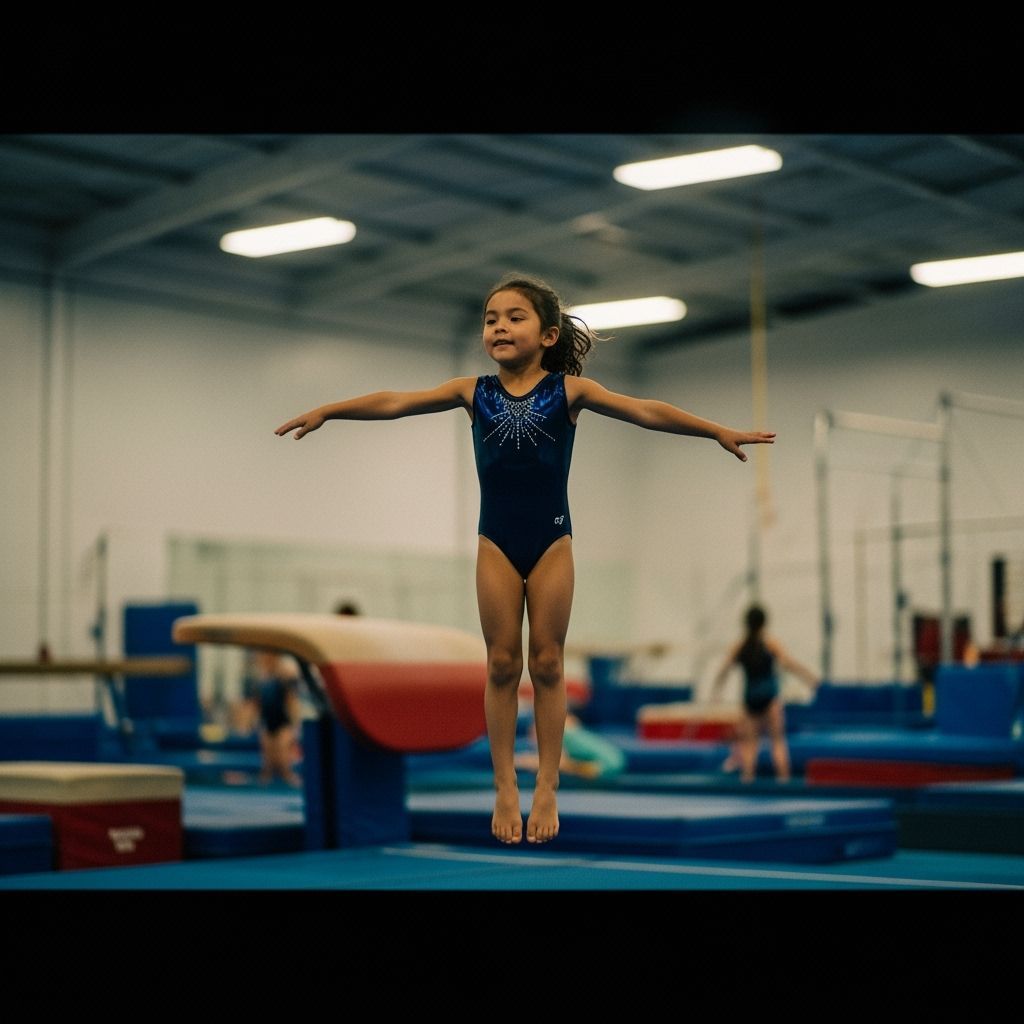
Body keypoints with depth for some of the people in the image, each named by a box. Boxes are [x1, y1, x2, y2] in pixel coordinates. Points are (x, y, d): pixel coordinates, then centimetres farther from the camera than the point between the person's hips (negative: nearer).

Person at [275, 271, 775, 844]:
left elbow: (644, 411, -10)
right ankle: (505, 788, 13)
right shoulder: (473, 392, 1)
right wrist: (327, 411, -7)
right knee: (502, 664, 5)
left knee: (547, 663, 4)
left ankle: (547, 789, 12)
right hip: (496, 543, 1)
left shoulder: (569, 390, -4)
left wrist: (718, 431, -16)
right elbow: (395, 403, -1)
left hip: (552, 542, -1)